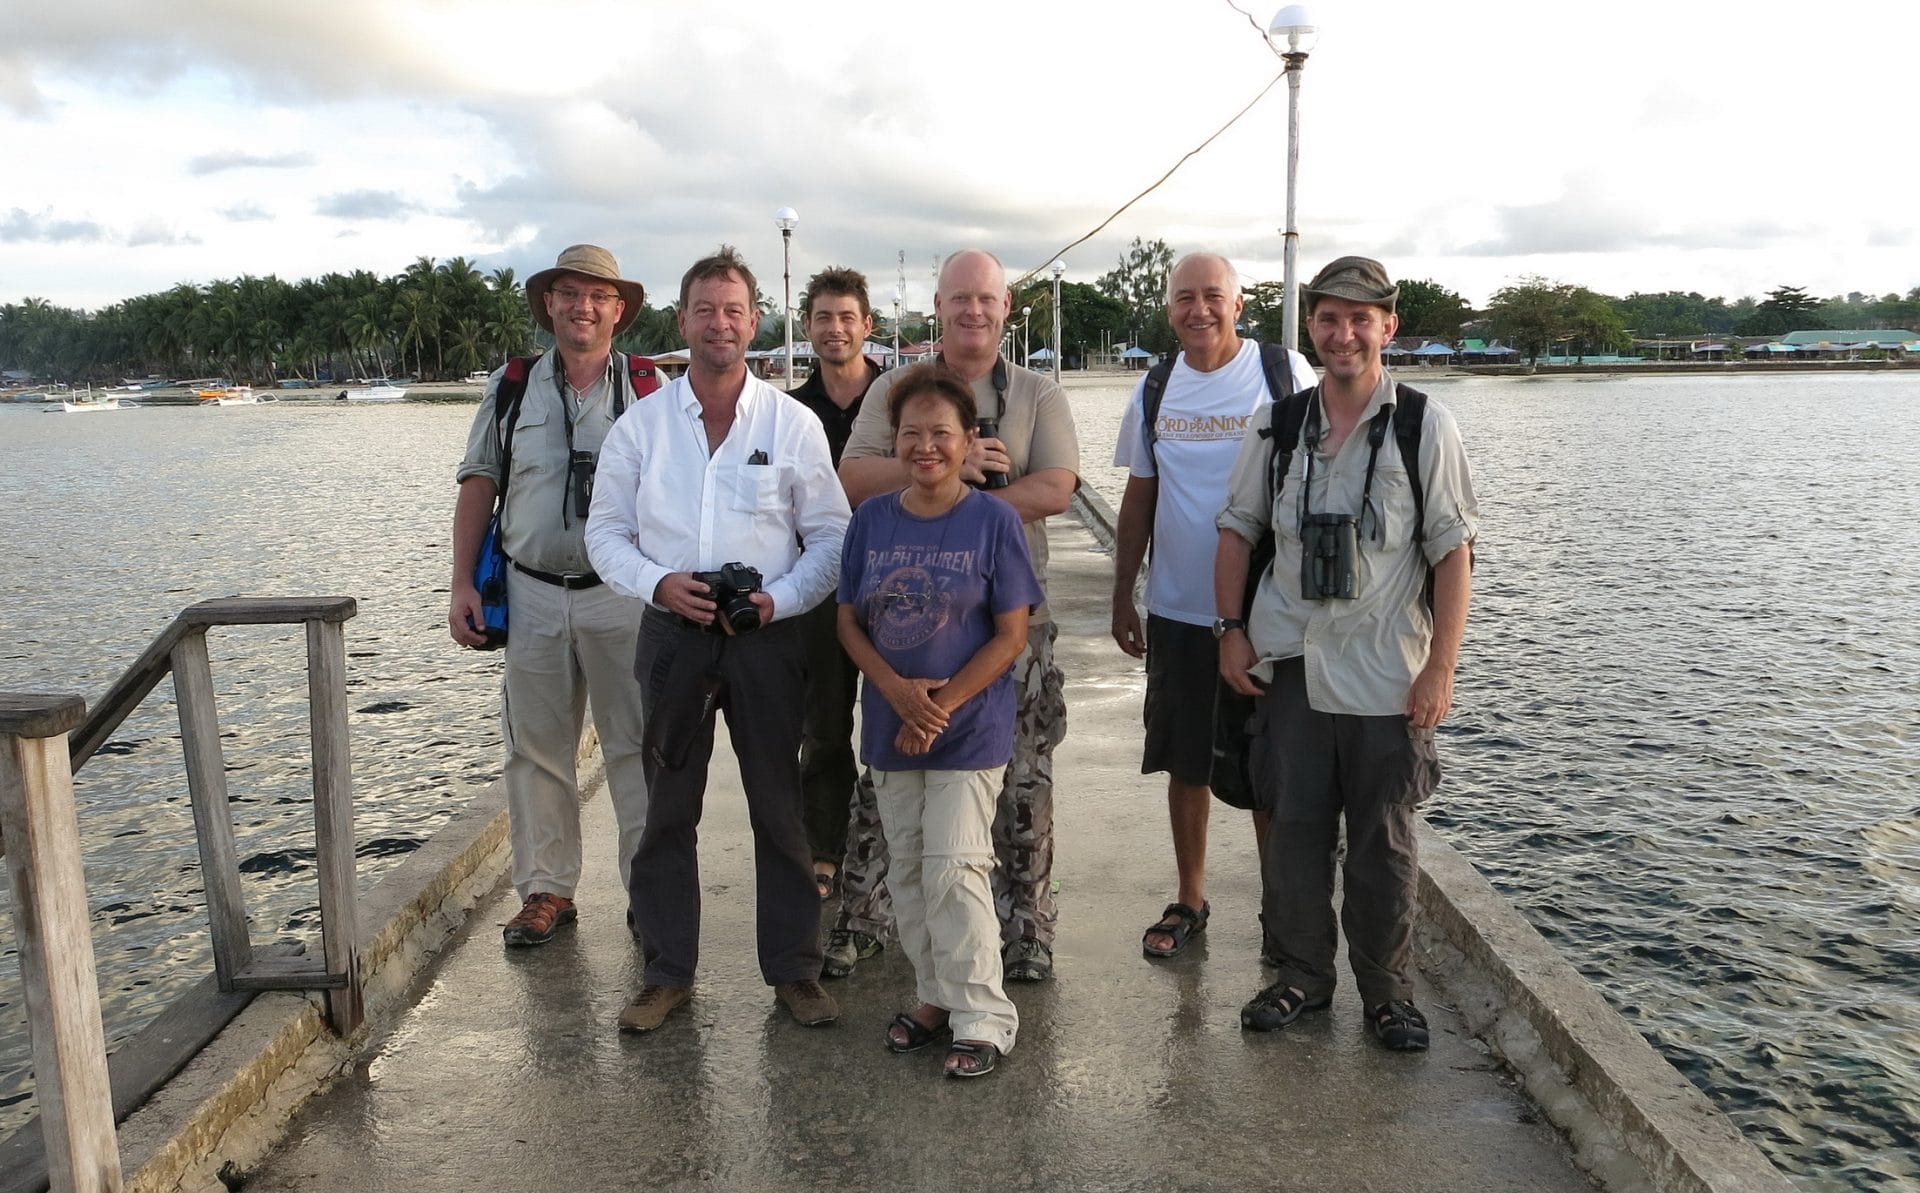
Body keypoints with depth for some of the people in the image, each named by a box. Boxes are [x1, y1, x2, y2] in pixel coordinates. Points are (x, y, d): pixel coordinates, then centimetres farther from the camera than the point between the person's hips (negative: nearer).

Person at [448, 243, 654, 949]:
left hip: (622, 593, -2)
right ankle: (546, 890, 21)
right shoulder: (511, 388, 8)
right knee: (536, 748, 9)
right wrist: (463, 585, 3)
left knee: (636, 746, 2)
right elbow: (478, 487, 10)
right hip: (532, 593, 2)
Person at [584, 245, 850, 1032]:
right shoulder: (640, 425, 6)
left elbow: (831, 536, 2)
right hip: (672, 635, 2)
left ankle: (793, 970, 19)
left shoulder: (794, 424, 2)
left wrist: (779, 598, -14)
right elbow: (605, 532, 7)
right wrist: (658, 583, -11)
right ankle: (667, 974, 22)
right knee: (667, 811, 8)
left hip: (766, 636, -1)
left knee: (781, 809, 5)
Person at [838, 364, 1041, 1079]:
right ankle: (934, 998, 29)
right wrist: (899, 691, -13)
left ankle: (982, 1019, 7)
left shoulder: (993, 521, -7)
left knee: (954, 867, -7)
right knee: (908, 868, 12)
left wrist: (942, 705, -15)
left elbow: (1011, 635, -8)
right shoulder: (872, 521, 3)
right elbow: (849, 623, 4)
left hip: (970, 727, -4)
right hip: (889, 724, 5)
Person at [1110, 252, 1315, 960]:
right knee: (1185, 761, 12)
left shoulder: (1285, 374, -5)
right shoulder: (1155, 391, 6)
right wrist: (1122, 597, 11)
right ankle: (1190, 901, 28)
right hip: (1177, 610, 4)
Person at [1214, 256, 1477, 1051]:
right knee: (1293, 829, 11)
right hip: (1290, 666, 3)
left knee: (1383, 844, 8)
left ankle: (1388, 992, 25)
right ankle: (1303, 976, 28)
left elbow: (1452, 552, -5)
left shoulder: (1425, 428, -4)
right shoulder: (1276, 426, 4)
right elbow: (1238, 530, 12)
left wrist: (1440, 668, -10)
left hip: (1385, 674, -2)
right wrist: (1232, 629, 2)